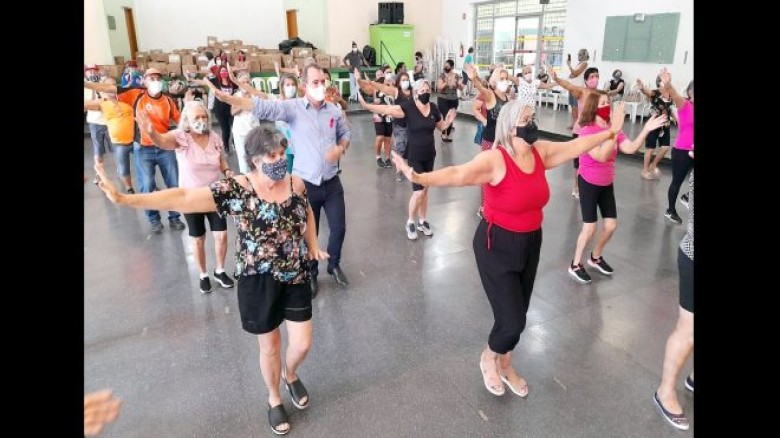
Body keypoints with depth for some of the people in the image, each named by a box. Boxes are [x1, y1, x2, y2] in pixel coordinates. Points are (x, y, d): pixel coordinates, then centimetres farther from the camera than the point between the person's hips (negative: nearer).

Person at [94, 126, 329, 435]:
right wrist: (123, 199, -33)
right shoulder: (235, 190, -18)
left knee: (302, 343, 11)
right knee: (270, 346, 14)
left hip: (295, 277, 3)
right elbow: (185, 198, -26)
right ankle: (274, 400, 43)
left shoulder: (296, 183, -5)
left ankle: (291, 375, 48)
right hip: (258, 282, -3)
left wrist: (313, 247, 8)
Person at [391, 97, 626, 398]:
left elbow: (576, 146, 16)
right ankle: (488, 358, 29)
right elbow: (458, 174, -38)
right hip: (498, 247, -7)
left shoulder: (541, 151, -1)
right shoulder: (495, 160, -23)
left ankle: (505, 365, 44)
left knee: (517, 314, 18)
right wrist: (421, 178, -54)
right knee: (512, 320, -5)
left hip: (530, 243, 7)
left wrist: (610, 132, 26)